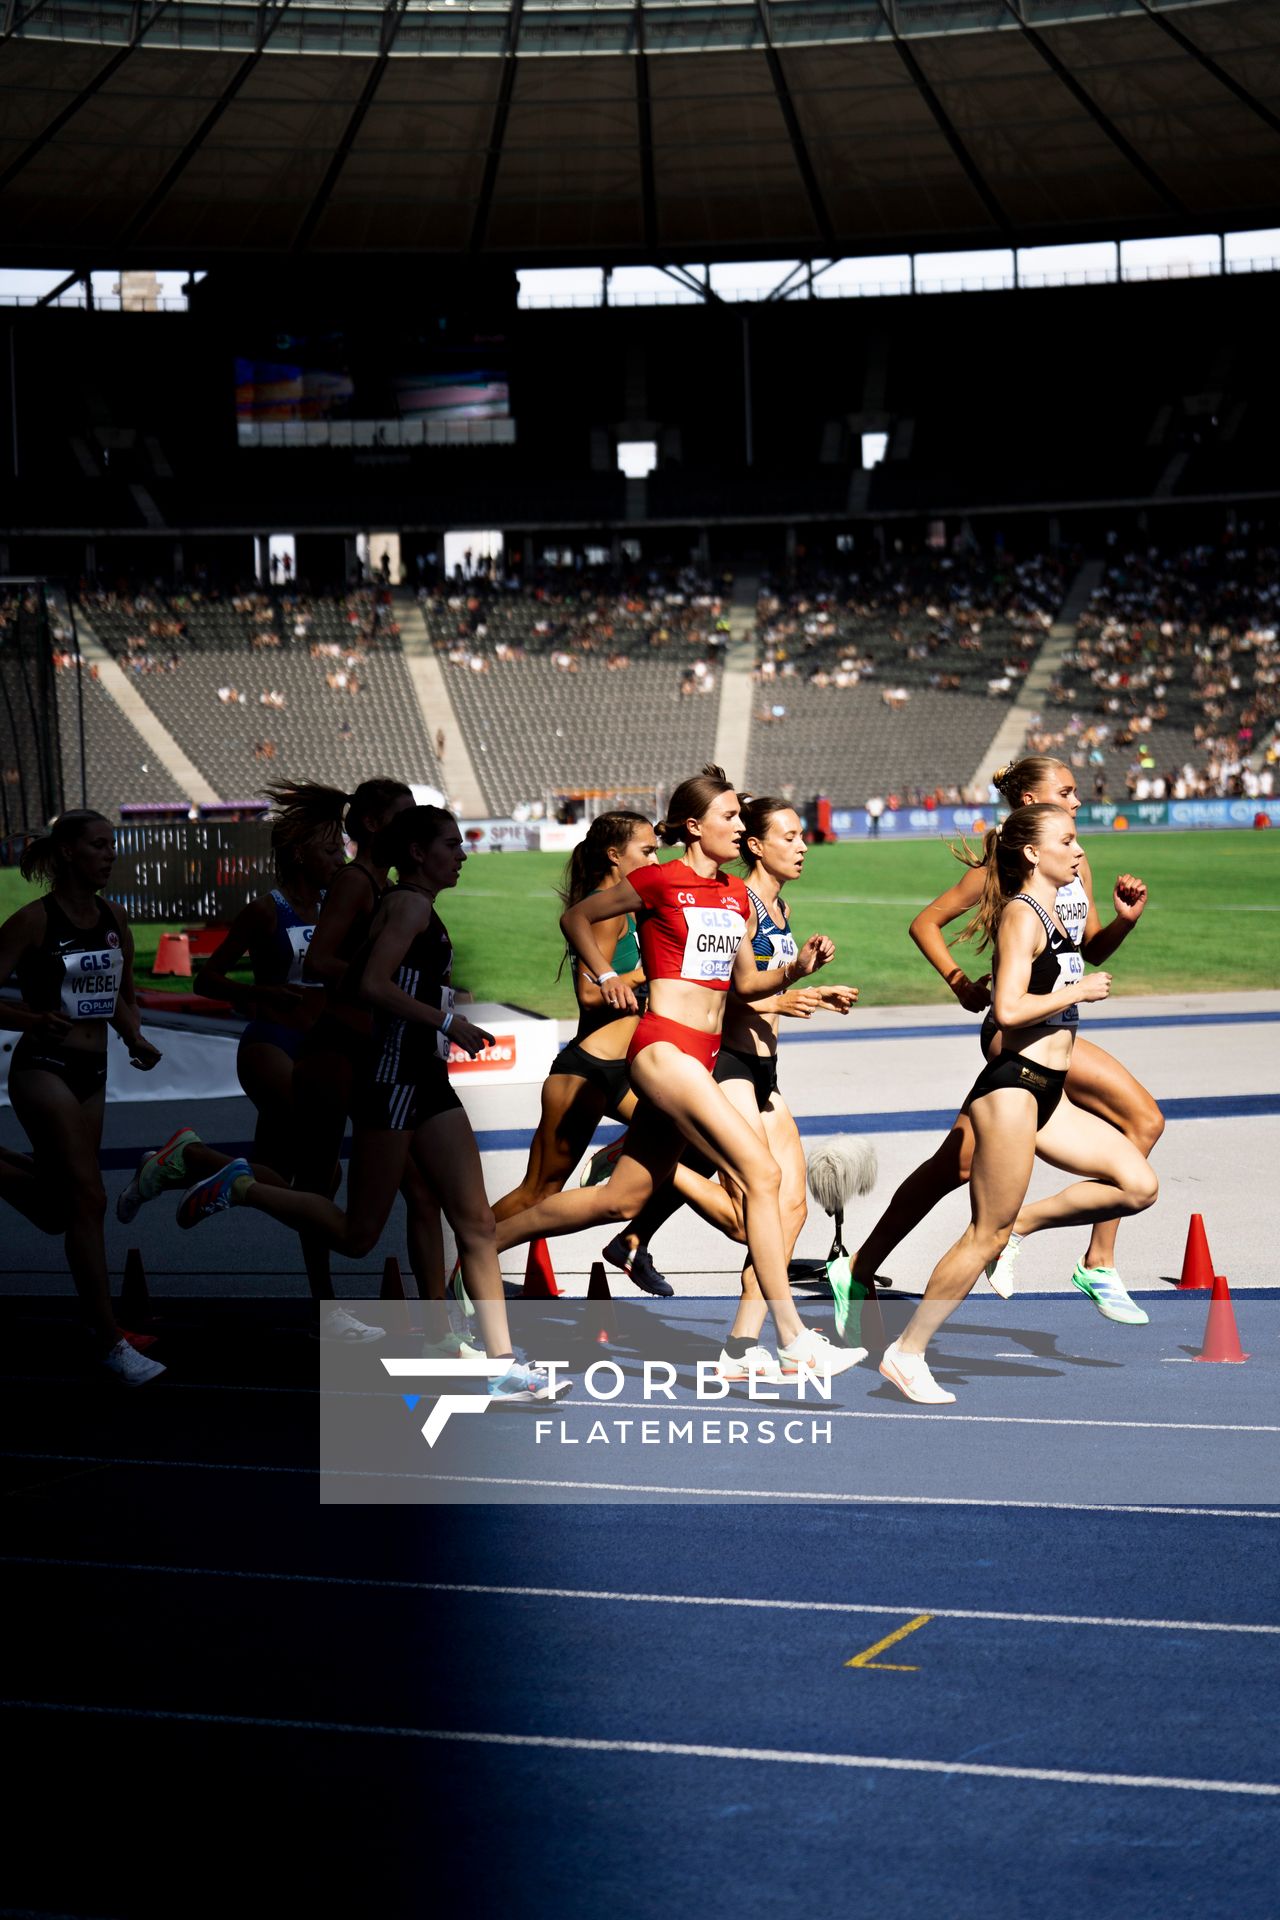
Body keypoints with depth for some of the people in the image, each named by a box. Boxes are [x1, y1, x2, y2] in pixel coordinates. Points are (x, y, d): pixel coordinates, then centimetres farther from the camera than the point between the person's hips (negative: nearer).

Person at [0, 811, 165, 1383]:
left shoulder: (114, 919, 7)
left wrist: (136, 1040, 1)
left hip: (92, 1074, 7)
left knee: (59, 1210, 11)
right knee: (88, 1199, -12)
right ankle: (110, 1341, -9)